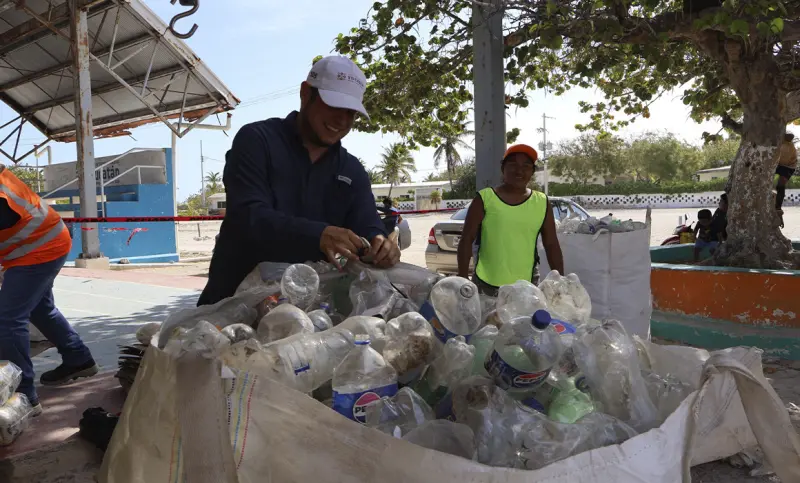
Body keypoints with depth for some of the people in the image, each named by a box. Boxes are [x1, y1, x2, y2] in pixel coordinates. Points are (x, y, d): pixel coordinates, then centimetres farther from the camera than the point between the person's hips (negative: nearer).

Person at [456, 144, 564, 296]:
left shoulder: (542, 203, 4)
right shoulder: (485, 199, -4)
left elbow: (552, 246, 9)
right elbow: (466, 240, -2)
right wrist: (463, 280, -6)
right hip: (486, 285, -2)